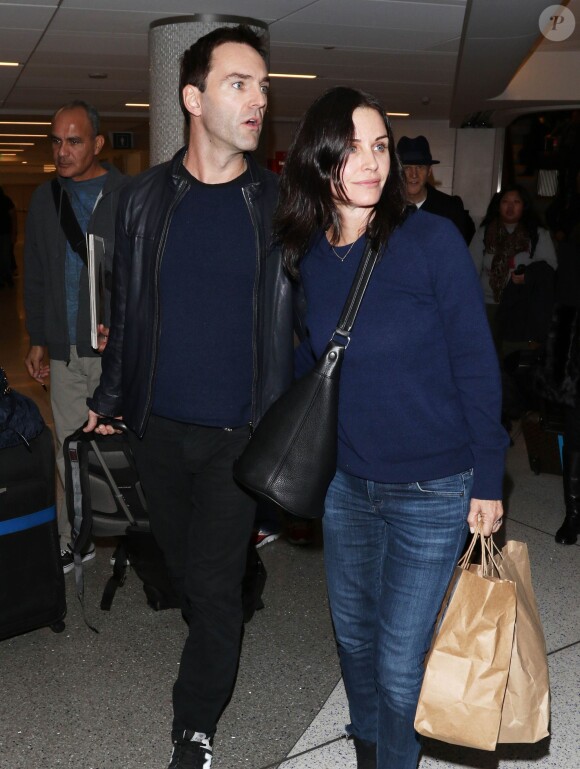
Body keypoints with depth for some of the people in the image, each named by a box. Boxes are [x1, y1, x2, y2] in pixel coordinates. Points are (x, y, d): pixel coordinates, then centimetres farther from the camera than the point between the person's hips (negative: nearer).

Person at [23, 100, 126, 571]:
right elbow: (35, 277, 18)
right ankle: (75, 539, 21)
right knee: (71, 449, 10)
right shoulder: (46, 200, 13)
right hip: (64, 350, 5)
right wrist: (38, 340, 15)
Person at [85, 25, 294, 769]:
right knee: (184, 565, 17)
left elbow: (303, 317, 0)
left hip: (239, 431, -2)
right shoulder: (145, 197, 1)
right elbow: (126, 308, 9)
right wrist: (108, 398, 12)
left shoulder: (279, 204, -4)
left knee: (213, 583, 0)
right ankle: (216, 645, 44)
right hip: (157, 426, 3)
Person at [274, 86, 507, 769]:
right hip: (347, 482, 5)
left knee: (399, 662, 4)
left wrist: (487, 480, -9)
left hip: (431, 489, -4)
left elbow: (476, 366, -10)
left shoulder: (432, 240, -14)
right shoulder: (306, 257, -1)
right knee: (353, 635, 21)